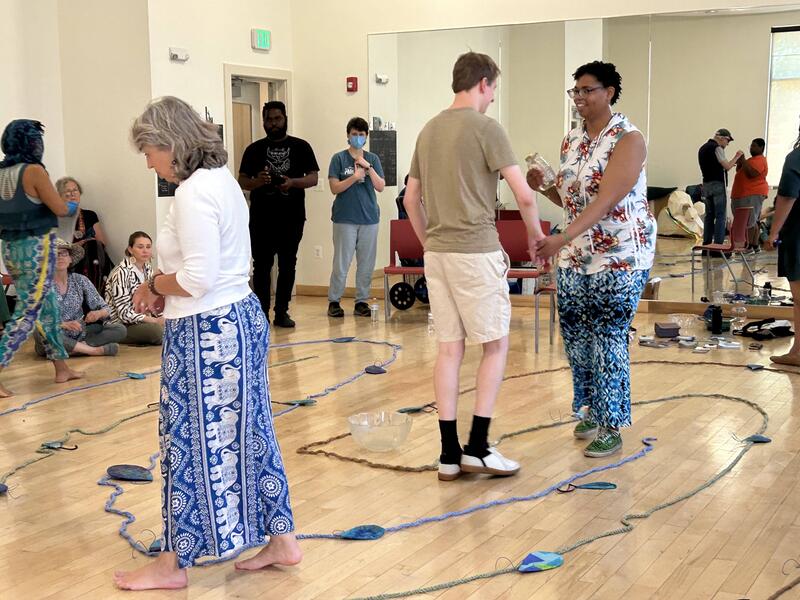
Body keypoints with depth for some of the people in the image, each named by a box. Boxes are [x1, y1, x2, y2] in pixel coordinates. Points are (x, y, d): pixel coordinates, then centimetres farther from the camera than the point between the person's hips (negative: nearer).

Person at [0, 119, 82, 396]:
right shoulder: (33, 171, -15)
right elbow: (60, 209, -11)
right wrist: (72, 206, 9)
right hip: (36, 247, -8)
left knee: (47, 306, 18)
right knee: (28, 313, -4)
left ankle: (62, 367, 26)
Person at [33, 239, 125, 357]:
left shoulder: (80, 280, 3)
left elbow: (106, 309, 3)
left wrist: (98, 313, -21)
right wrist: (64, 324, -31)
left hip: (79, 335, 3)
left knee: (120, 329, -12)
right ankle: (95, 350, -25)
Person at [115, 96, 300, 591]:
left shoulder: (193, 193, -20)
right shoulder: (223, 180, 11)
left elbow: (197, 279, -24)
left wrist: (155, 284, -6)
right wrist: (164, 288, 7)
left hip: (206, 332, -10)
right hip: (242, 316, 10)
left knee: (192, 443, 3)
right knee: (248, 433, 16)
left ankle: (176, 562, 18)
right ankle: (282, 540, 26)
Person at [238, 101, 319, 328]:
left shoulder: (301, 147, 7)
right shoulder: (254, 149, 8)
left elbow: (313, 178, 1)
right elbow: (242, 181, 5)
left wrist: (292, 182, -18)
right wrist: (257, 182, -17)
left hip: (292, 217, 0)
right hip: (262, 218, 0)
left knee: (287, 265, 5)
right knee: (261, 265, -1)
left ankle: (282, 312, 13)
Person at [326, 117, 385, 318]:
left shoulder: (372, 159, 10)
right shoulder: (339, 158, 2)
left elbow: (380, 187, 2)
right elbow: (335, 188, -5)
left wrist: (368, 168, -9)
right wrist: (355, 177, -17)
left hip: (369, 218, 3)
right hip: (345, 218, -3)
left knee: (367, 263, 6)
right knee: (341, 263, -2)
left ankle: (361, 302, 15)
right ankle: (333, 301, 10)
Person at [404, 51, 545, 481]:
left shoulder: (429, 130, 12)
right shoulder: (485, 128, -9)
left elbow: (411, 198, 17)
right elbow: (523, 195, -13)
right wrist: (535, 235, 3)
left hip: (437, 253, 7)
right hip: (476, 251, -6)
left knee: (449, 348, 8)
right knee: (495, 345, 5)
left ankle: (450, 454, 10)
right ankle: (478, 448, 3)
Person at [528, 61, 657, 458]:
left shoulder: (628, 139, -13)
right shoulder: (571, 141, 9)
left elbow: (606, 200, -25)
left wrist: (563, 238, -35)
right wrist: (544, 186, -3)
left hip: (619, 258, -7)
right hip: (574, 258, 7)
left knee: (608, 340, -3)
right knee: (576, 336, 10)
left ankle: (612, 429, 9)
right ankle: (591, 410, 29)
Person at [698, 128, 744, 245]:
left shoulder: (703, 148, 16)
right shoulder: (717, 148, -11)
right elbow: (727, 166, -14)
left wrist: (732, 162, 17)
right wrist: (736, 157, 0)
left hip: (706, 184, 8)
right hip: (718, 185, -8)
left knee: (709, 215, 10)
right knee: (720, 216, -6)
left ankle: (706, 244, 9)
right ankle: (718, 245, -10)